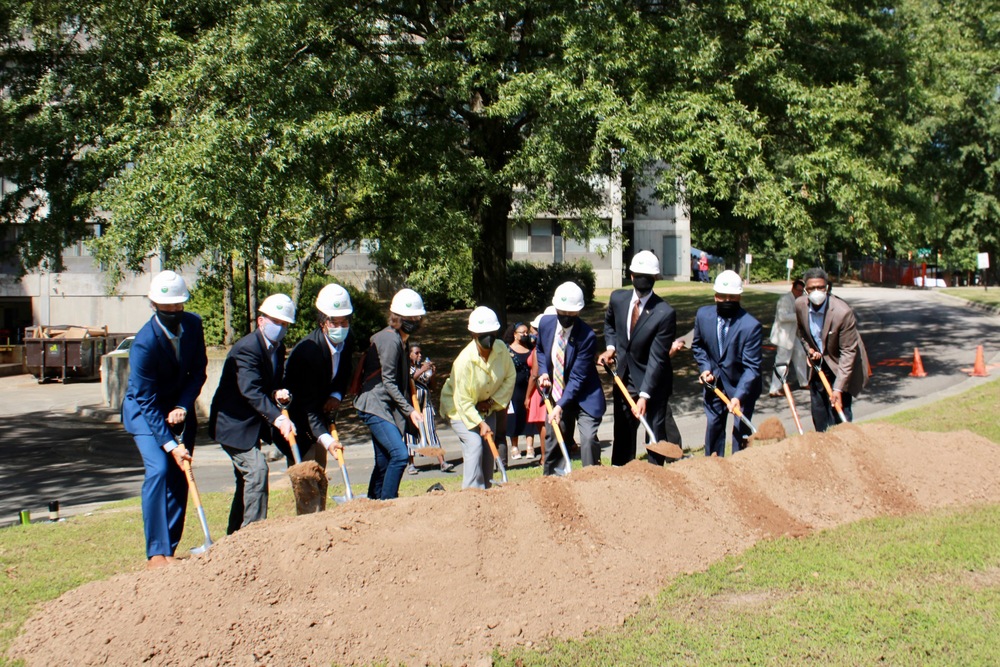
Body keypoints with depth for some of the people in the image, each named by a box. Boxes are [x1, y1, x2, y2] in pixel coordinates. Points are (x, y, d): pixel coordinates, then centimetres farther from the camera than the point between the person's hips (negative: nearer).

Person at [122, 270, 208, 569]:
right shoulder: (144, 343, -29)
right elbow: (147, 400, -25)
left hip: (179, 408, 5)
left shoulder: (193, 324, -12)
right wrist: (170, 444, -27)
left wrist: (183, 406, -18)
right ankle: (156, 552, -16)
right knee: (158, 470, -20)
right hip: (144, 410, -5)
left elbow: (199, 371, -2)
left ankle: (170, 548, 8)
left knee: (179, 476, 1)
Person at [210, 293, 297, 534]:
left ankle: (235, 534, 25)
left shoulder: (278, 348, 5)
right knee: (256, 469, -20)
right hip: (233, 422, -10)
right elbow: (250, 391, -36)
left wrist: (278, 393, -16)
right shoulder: (246, 348, -24)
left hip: (251, 424, 10)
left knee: (247, 477, 14)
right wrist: (278, 418, -47)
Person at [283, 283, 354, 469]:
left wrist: (337, 395, -15)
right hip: (297, 417, -8)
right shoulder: (307, 350, -34)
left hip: (321, 413, 8)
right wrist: (326, 439, -45)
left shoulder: (347, 340, -11)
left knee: (319, 469, 15)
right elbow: (308, 403, -35)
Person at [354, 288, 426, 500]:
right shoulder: (390, 340, -15)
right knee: (399, 454, -19)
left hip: (384, 407, 10)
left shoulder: (398, 339, 16)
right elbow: (388, 382, -17)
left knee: (384, 462, 9)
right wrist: (410, 410, -17)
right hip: (375, 406, -10)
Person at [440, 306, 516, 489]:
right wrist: (480, 423, -32)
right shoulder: (464, 360, -31)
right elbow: (463, 401, -27)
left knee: (488, 449, 3)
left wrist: (493, 401, -11)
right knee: (474, 445, -20)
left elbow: (510, 376, -2)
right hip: (460, 408, -5)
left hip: (487, 407, 5)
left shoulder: (501, 348, -16)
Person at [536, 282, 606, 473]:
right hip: (556, 393, 5)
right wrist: (543, 372, -3)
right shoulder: (545, 323, -6)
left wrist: (561, 406, -25)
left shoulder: (587, 336, -24)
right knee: (555, 441, 12)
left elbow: (577, 377, -22)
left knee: (588, 438, -19)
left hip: (584, 397, -5)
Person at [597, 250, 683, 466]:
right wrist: (610, 346, 2)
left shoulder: (665, 313, -22)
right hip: (625, 377, 5)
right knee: (623, 430, 11)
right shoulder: (617, 298, -6)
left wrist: (644, 396, -26)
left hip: (653, 379, -5)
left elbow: (656, 358, -23)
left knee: (656, 431, 0)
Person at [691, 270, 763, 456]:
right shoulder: (703, 315, -12)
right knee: (713, 423, 15)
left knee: (741, 428, 2)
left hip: (742, 384, -4)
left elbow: (751, 367, -24)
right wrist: (705, 368, -7)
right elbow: (698, 345, 8)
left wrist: (738, 396, -34)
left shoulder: (751, 326, -26)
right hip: (714, 381, 4)